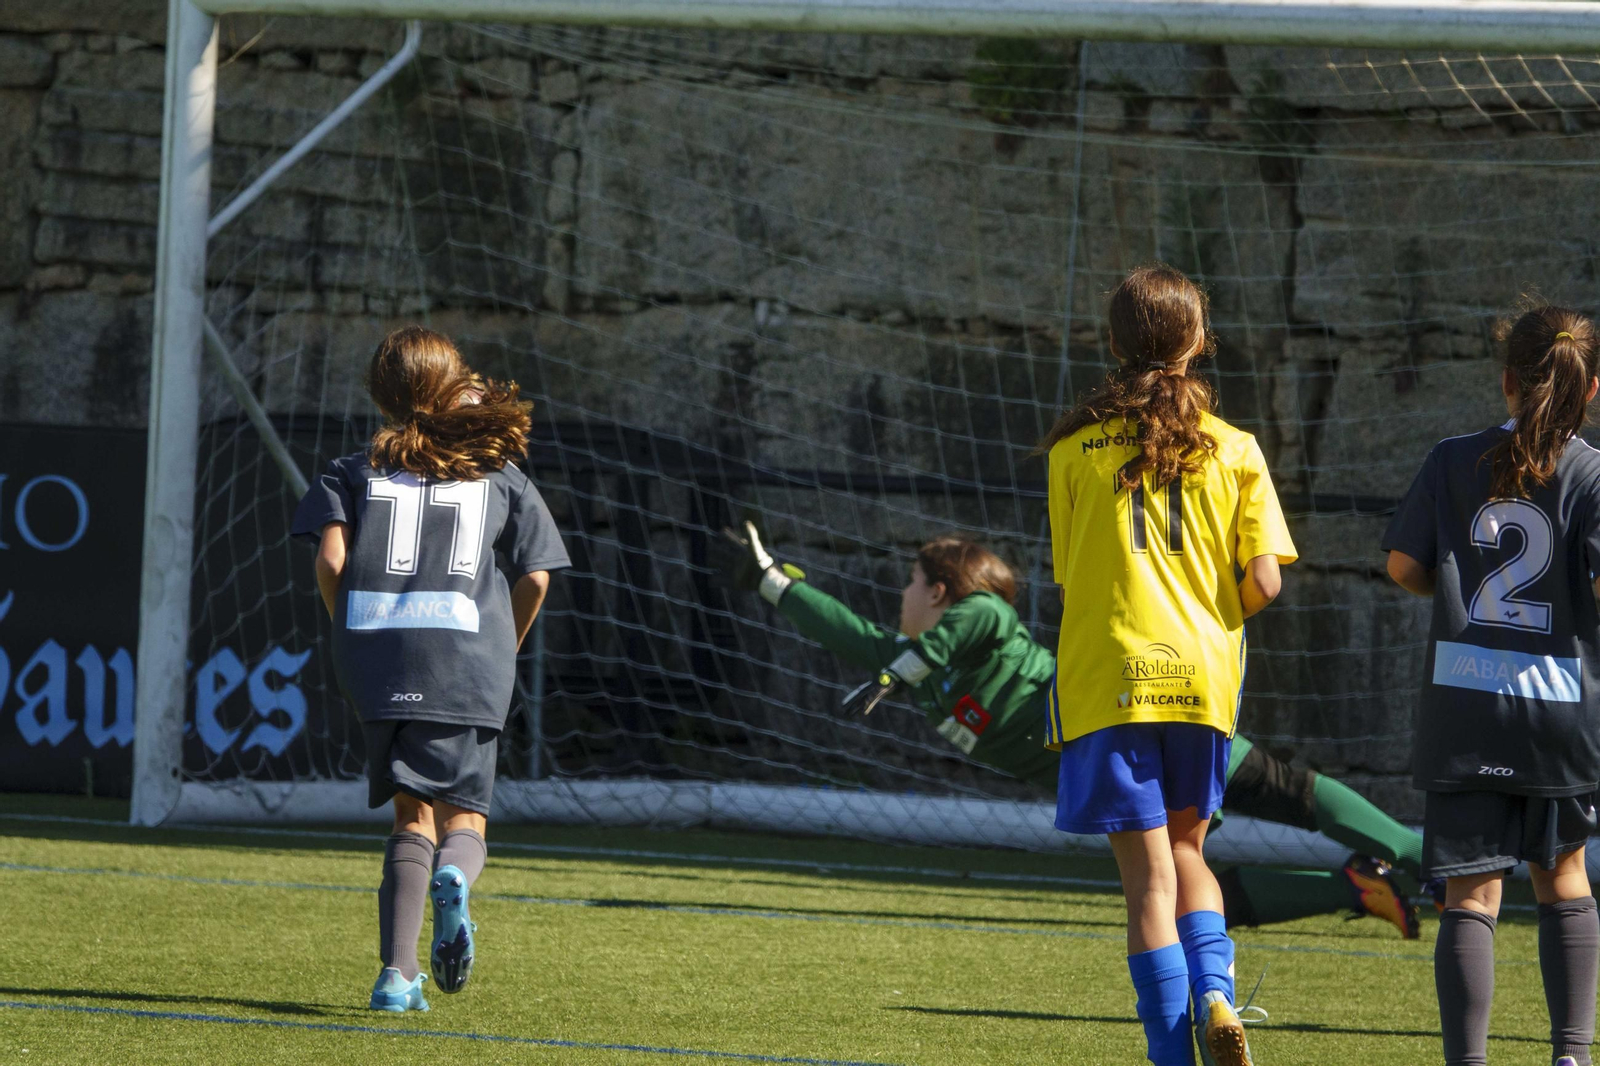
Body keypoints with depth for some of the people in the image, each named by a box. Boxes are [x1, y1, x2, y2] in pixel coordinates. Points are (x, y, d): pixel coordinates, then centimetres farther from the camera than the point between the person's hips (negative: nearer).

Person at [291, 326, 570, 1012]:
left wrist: (350, 634, 12)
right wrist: (503, 649, 20)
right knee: (462, 817, 8)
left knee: (412, 817, 11)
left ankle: (397, 973, -6)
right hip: (469, 660, -1)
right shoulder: (499, 474, 15)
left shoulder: (357, 471, 14)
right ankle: (454, 880, -30)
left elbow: (331, 557, -2)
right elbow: (534, 576, 6)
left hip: (375, 657, 1)